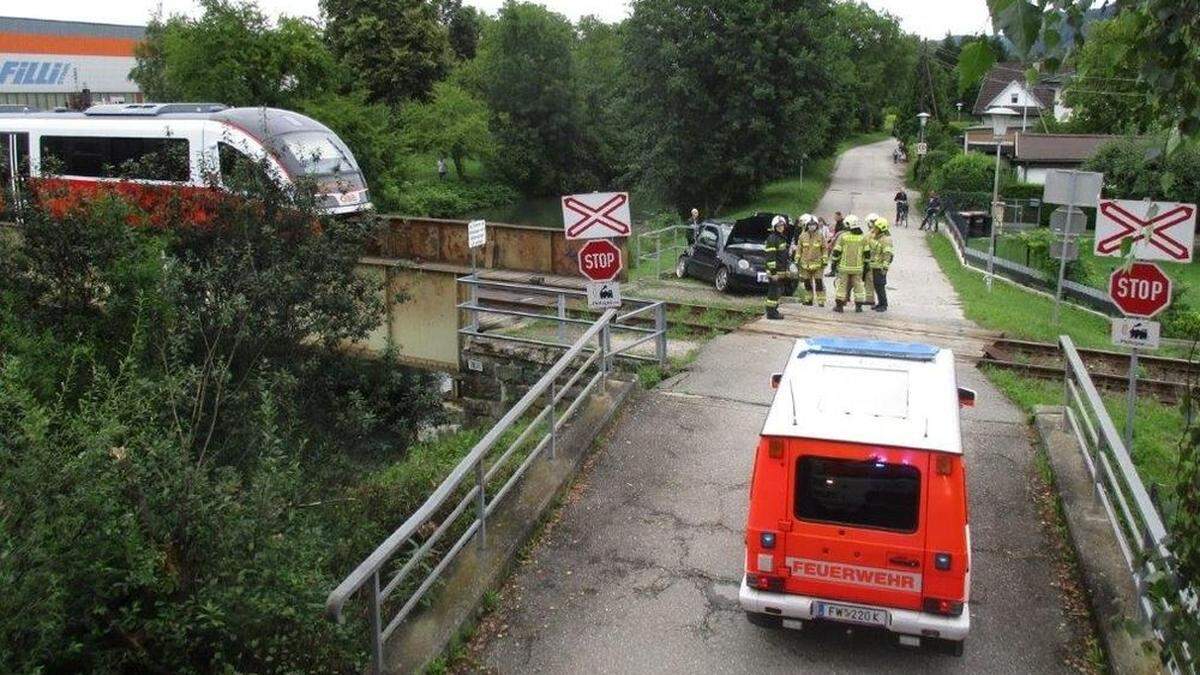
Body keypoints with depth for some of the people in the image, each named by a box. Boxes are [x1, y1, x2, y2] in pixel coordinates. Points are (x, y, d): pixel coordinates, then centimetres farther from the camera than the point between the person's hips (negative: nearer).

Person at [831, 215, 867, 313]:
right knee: (858, 286, 9)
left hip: (844, 266, -1)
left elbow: (836, 252, -4)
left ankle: (839, 305, 8)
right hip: (858, 267, 1)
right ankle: (858, 306, 10)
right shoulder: (862, 238, -1)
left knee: (842, 285, 7)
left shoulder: (843, 236, -5)